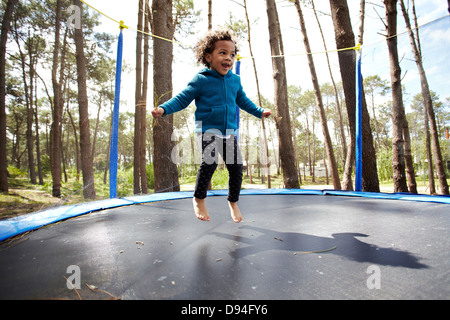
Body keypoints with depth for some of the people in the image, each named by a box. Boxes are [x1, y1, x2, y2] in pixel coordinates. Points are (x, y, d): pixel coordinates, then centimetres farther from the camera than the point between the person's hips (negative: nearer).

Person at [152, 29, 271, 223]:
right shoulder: (201, 80, -4)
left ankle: (233, 201, 24)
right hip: (208, 129, -5)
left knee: (236, 166, 1)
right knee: (209, 161, -23)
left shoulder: (235, 80, 11)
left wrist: (260, 111, 24)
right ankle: (199, 199, 2)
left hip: (229, 132, 5)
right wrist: (164, 109, -18)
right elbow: (182, 99, -4)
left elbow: (243, 101, 26)